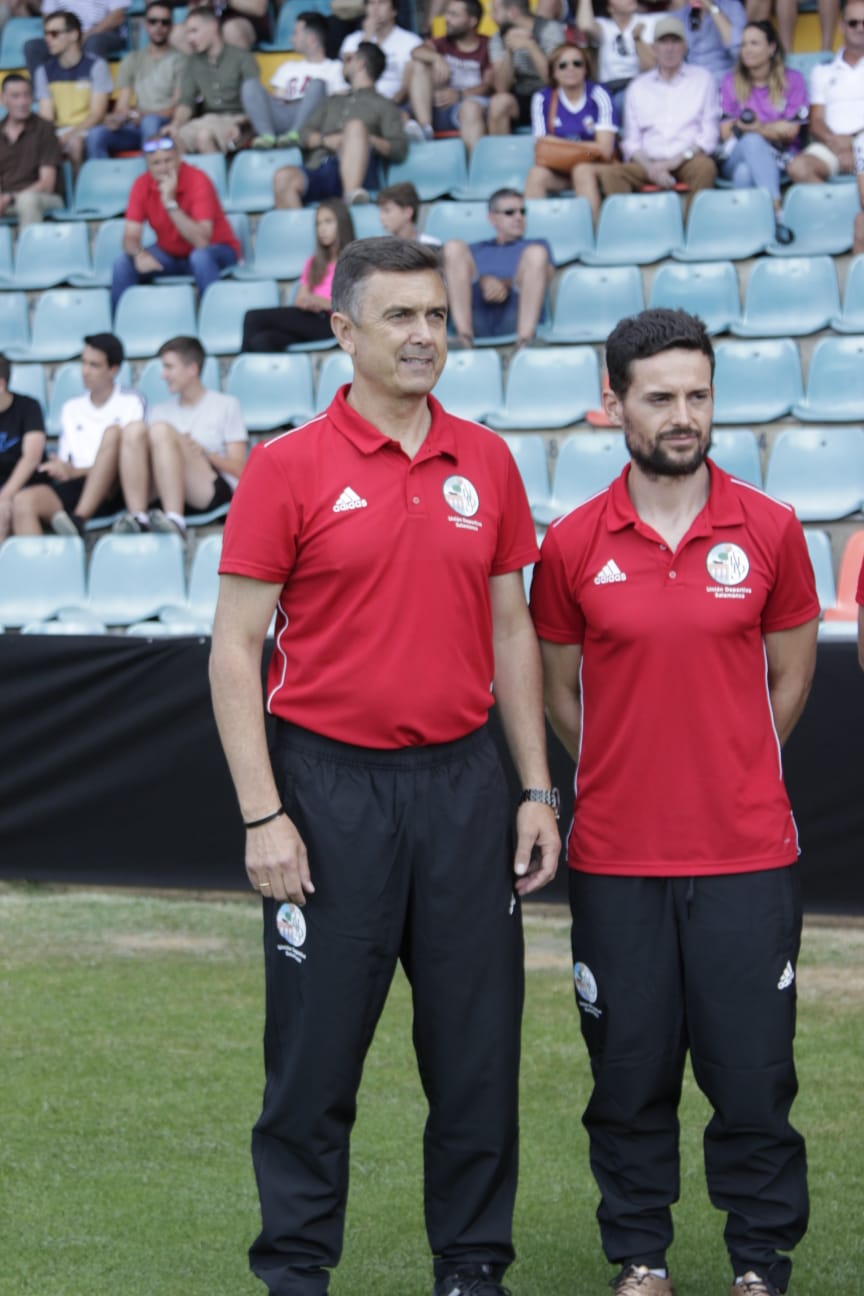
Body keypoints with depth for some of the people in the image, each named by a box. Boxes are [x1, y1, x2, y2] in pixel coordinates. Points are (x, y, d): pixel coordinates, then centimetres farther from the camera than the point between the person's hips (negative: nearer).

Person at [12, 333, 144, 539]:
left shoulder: (131, 403, 11)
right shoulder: (71, 408, 25)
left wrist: (76, 472, -10)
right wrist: (59, 469, -4)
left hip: (109, 492, -3)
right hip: (72, 488, 3)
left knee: (113, 433, -30)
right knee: (23, 502, -27)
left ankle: (78, 520, -38)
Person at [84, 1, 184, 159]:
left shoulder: (179, 59, 4)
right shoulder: (132, 60, 19)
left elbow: (179, 107, -3)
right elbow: (122, 106, 13)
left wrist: (141, 114, -15)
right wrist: (118, 118, -12)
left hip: (166, 126, -4)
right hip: (136, 126, 4)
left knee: (150, 122, -39)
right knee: (96, 134, -25)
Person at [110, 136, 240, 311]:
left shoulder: (197, 181, -24)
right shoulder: (142, 185, -11)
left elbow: (201, 241, -32)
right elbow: (130, 237, -12)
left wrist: (171, 203, -37)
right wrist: (139, 255, -35)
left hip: (215, 250, -4)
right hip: (170, 254, 4)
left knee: (200, 257, -37)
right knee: (124, 262, -17)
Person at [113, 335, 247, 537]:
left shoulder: (226, 405, 16)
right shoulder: (160, 411, 29)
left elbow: (239, 469, 6)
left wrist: (205, 453, -11)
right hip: (159, 494, 4)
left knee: (161, 430, -27)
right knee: (134, 429, -20)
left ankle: (175, 520, -44)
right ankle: (137, 518, -35)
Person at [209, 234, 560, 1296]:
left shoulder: (485, 463, 8)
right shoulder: (288, 469, -5)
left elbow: (510, 630, 13)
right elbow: (234, 649, -5)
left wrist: (536, 790, 8)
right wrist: (262, 813, -11)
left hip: (462, 784, 4)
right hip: (332, 788, -3)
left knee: (478, 1046, 8)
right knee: (315, 1049, 3)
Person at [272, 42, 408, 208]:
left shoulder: (383, 105, 20)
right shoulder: (333, 102, 35)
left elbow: (399, 149, 6)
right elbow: (304, 134, 22)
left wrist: (368, 140, -11)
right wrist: (325, 140, 0)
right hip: (318, 171, 4)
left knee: (356, 126, -33)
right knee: (284, 177, -31)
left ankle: (352, 194, -53)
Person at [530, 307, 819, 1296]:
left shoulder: (769, 530, 0)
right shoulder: (572, 545, 0)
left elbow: (790, 674, 11)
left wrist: (731, 774, 11)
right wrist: (626, 779, 10)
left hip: (748, 853, 0)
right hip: (615, 856, 1)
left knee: (753, 1068, 2)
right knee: (630, 1070, 8)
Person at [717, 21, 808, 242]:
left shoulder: (792, 80, 7)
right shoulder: (731, 82, 11)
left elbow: (791, 131, 0)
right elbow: (726, 131, 3)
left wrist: (752, 127, -9)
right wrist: (774, 129, -5)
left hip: (779, 160, -1)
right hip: (735, 156, 1)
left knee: (745, 172, -36)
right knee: (753, 141, -37)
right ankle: (776, 209, -49)